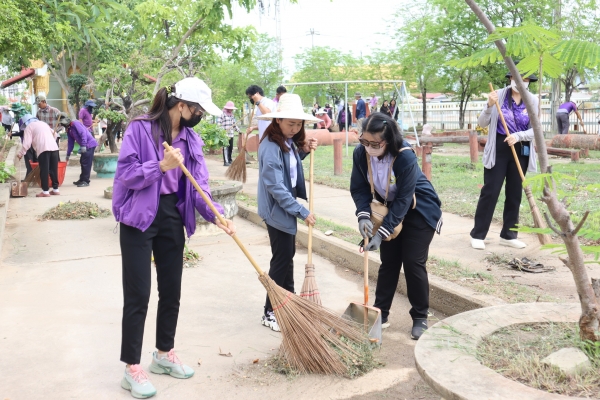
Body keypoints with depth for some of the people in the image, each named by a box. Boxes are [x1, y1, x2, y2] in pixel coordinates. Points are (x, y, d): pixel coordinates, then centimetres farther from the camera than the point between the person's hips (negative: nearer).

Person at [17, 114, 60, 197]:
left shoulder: (29, 126, 8)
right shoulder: (43, 123, 29)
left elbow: (27, 143, 0)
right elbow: (54, 134, 36)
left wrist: (21, 153, 7)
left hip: (43, 149, -6)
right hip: (54, 148, 6)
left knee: (44, 171, -2)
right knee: (54, 170, 12)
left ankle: (45, 191, -2)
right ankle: (55, 189, 16)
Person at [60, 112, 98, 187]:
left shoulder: (75, 123, -13)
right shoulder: (68, 129, 15)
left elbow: (83, 133, -22)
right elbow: (71, 142, 19)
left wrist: (83, 145, -27)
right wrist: (68, 154, 19)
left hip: (89, 144, -10)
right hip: (85, 146, 10)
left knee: (86, 163, -8)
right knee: (82, 162, 15)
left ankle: (85, 181, -4)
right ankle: (82, 179, 25)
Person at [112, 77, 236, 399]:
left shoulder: (191, 138, 5)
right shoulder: (140, 128, -12)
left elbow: (198, 185, 1)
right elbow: (125, 173, -16)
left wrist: (216, 215, -13)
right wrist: (161, 166, -27)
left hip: (173, 218, 6)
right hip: (140, 218, -6)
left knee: (171, 291, 13)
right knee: (138, 294, -2)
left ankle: (164, 354, 32)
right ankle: (132, 368, 10)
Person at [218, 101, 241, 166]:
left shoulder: (232, 115, 19)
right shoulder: (222, 115, -5)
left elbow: (234, 124, 25)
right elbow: (218, 124, -11)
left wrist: (239, 131, 19)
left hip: (231, 135, 7)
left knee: (230, 148, 9)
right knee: (226, 148, -7)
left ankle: (229, 160, 21)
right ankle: (226, 162, -6)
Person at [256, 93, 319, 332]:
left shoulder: (289, 142, 6)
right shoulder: (271, 147, -23)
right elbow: (276, 187, -26)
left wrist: (304, 151, 4)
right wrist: (302, 212, -23)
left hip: (287, 205, 9)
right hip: (277, 209, -9)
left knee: (288, 255, 17)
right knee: (282, 259, -2)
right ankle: (270, 313, 10)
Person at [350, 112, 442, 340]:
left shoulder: (405, 157, -33)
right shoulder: (360, 154, -19)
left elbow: (403, 200, -31)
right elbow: (359, 188, -9)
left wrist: (382, 233, -32)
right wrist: (363, 215, -26)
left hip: (419, 211, -5)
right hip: (390, 210, 5)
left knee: (413, 263, -6)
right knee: (388, 262, 8)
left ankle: (420, 318, 10)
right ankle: (380, 313, 18)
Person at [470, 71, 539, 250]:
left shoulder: (533, 101, 1)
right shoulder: (499, 96, -5)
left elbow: (534, 129, -2)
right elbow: (482, 123, -7)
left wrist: (518, 136, -21)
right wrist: (490, 106, -24)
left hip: (521, 151, 3)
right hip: (499, 149, -3)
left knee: (515, 193, 9)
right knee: (490, 191, -3)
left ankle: (508, 235, 20)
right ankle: (478, 235, 4)